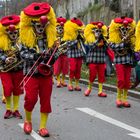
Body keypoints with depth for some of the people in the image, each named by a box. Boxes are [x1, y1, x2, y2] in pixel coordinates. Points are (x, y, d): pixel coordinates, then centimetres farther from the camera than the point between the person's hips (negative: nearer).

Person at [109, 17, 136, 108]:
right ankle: (118, 98, 2)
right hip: (119, 60, -4)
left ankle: (125, 99, 12)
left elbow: (133, 48, 6)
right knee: (121, 80, -10)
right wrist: (124, 43, -18)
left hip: (129, 60, 4)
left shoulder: (130, 39, 8)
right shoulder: (115, 38, -3)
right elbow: (113, 47, -15)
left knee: (127, 80, 4)